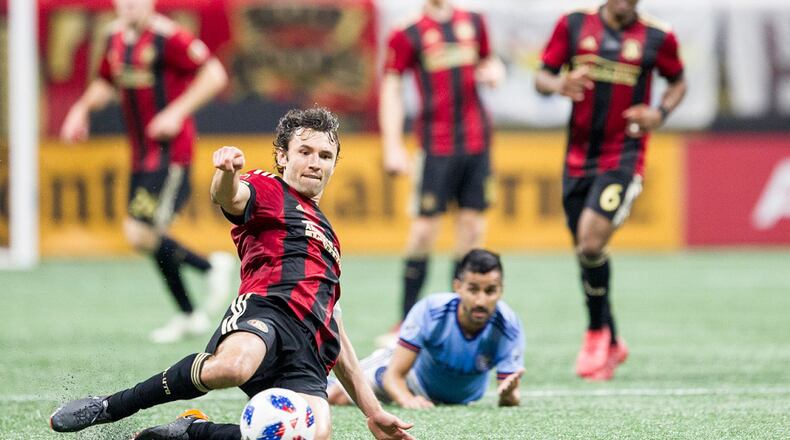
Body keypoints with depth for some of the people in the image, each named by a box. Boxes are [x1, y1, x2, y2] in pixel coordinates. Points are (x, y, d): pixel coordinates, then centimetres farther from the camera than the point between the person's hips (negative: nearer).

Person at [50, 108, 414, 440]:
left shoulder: (327, 235, 39)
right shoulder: (268, 191, 19)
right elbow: (231, 197, -9)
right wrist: (227, 173, -35)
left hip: (308, 354, 5)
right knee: (232, 366, -43)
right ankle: (106, 408, -20)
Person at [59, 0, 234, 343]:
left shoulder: (167, 37, -16)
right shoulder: (116, 37, 9)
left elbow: (215, 74, -17)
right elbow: (106, 83, 26)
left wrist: (177, 111, -22)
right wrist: (83, 108, 8)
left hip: (170, 152, -8)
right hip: (142, 153, 8)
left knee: (139, 233, -15)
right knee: (148, 236, 12)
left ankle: (212, 267, 5)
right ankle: (188, 316, 26)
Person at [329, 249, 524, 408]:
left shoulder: (508, 327, -37)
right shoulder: (429, 311, -38)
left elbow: (510, 401, -34)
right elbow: (394, 374, -34)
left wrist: (508, 394, -60)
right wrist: (407, 400, -57)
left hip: (464, 398, 2)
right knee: (336, 396, -7)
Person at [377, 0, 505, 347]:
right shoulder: (408, 35, -2)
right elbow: (391, 88, -2)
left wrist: (493, 70, 1)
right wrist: (392, 146, -8)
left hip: (477, 141, 5)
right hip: (437, 145, -5)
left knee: (472, 226, 4)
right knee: (425, 227, -7)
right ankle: (406, 322, -1)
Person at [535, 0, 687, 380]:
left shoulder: (656, 38, 0)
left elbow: (678, 82, 15)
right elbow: (542, 77, 6)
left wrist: (661, 113, -5)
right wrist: (559, 85, -18)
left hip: (623, 158, -3)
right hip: (578, 158, 3)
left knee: (591, 242, -20)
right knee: (585, 251, 8)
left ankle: (597, 332, 2)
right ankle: (612, 346, 26)